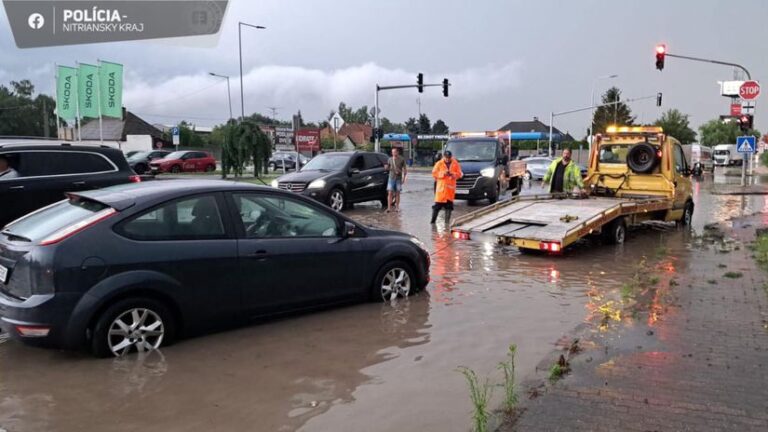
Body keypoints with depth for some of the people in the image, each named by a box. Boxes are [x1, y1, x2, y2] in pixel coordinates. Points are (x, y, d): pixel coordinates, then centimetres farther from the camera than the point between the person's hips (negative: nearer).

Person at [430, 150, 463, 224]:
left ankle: (447, 222, 12)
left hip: (451, 187, 2)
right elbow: (434, 173, -1)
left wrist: (453, 174, -13)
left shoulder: (455, 164, 7)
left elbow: (459, 174, 6)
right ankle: (433, 221, 4)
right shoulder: (439, 163, 2)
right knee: (437, 205, -5)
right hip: (441, 187, -2)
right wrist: (443, 174, -14)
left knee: (449, 205, 4)